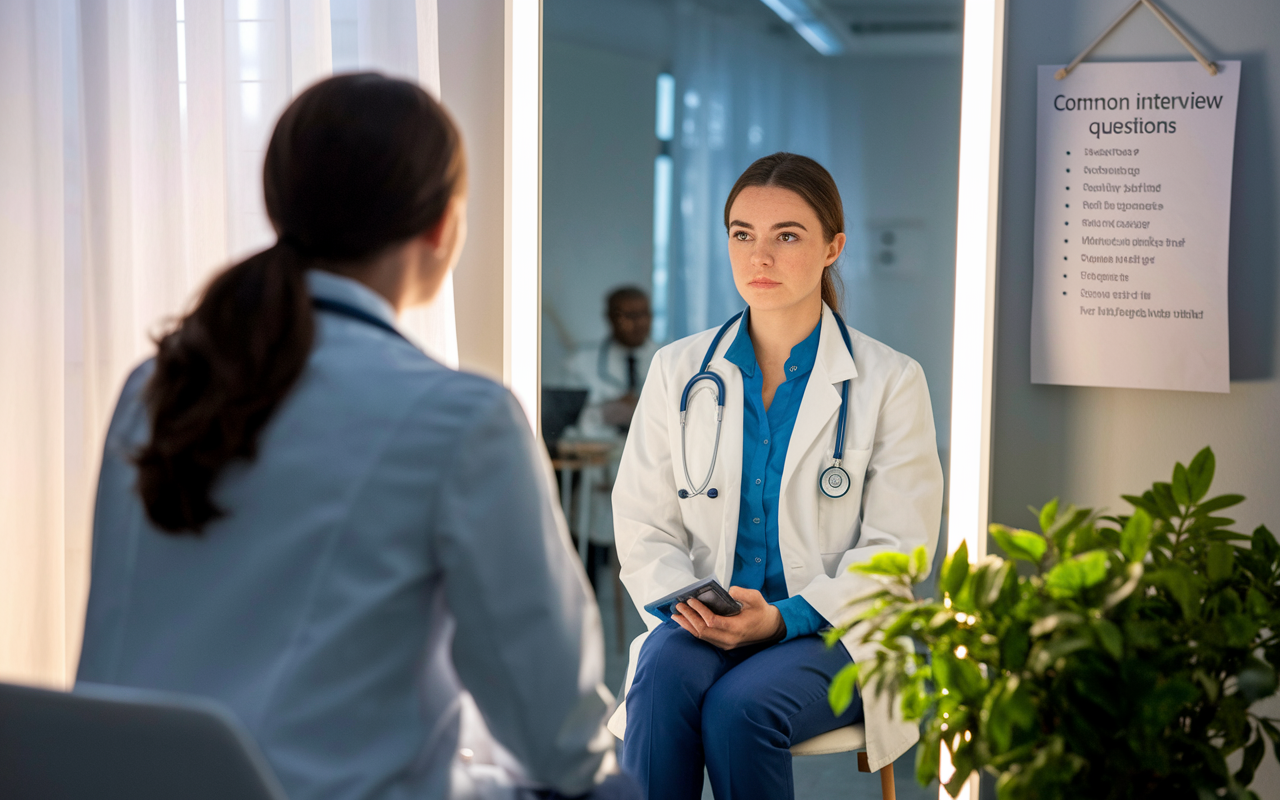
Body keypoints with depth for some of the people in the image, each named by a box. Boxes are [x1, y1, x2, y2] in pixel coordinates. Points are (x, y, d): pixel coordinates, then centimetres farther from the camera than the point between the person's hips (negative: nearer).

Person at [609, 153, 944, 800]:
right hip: (703, 624, 2)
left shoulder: (890, 382, 2)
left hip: (830, 632, -2)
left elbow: (896, 545, -3)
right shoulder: (678, 370, 10)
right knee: (662, 680, -32)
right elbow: (643, 524, 7)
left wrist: (785, 617, -17)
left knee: (739, 706, -32)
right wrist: (686, 601, -14)